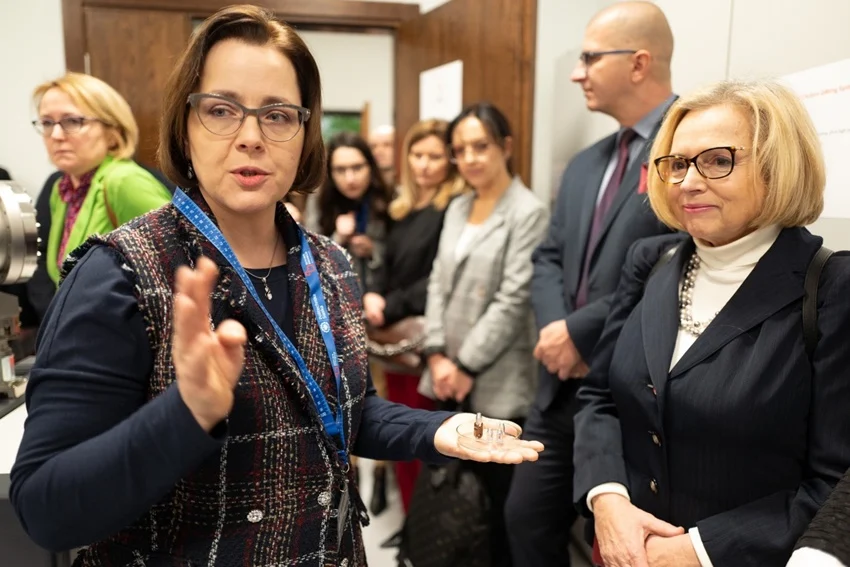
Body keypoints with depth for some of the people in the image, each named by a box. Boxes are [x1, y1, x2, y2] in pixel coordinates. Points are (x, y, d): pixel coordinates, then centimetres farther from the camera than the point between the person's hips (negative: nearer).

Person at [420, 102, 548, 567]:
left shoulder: (528, 213, -8)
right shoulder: (457, 208, 12)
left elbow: (513, 300, -14)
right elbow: (438, 283, 9)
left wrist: (467, 366, -12)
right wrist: (437, 355, -2)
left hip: (496, 382, -6)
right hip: (449, 377, 6)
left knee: (496, 494, 5)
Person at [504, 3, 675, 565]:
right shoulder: (586, 164, 14)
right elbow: (550, 256, 12)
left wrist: (580, 330, -16)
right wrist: (553, 327, -7)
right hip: (564, 386, 8)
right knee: (528, 520, 19)